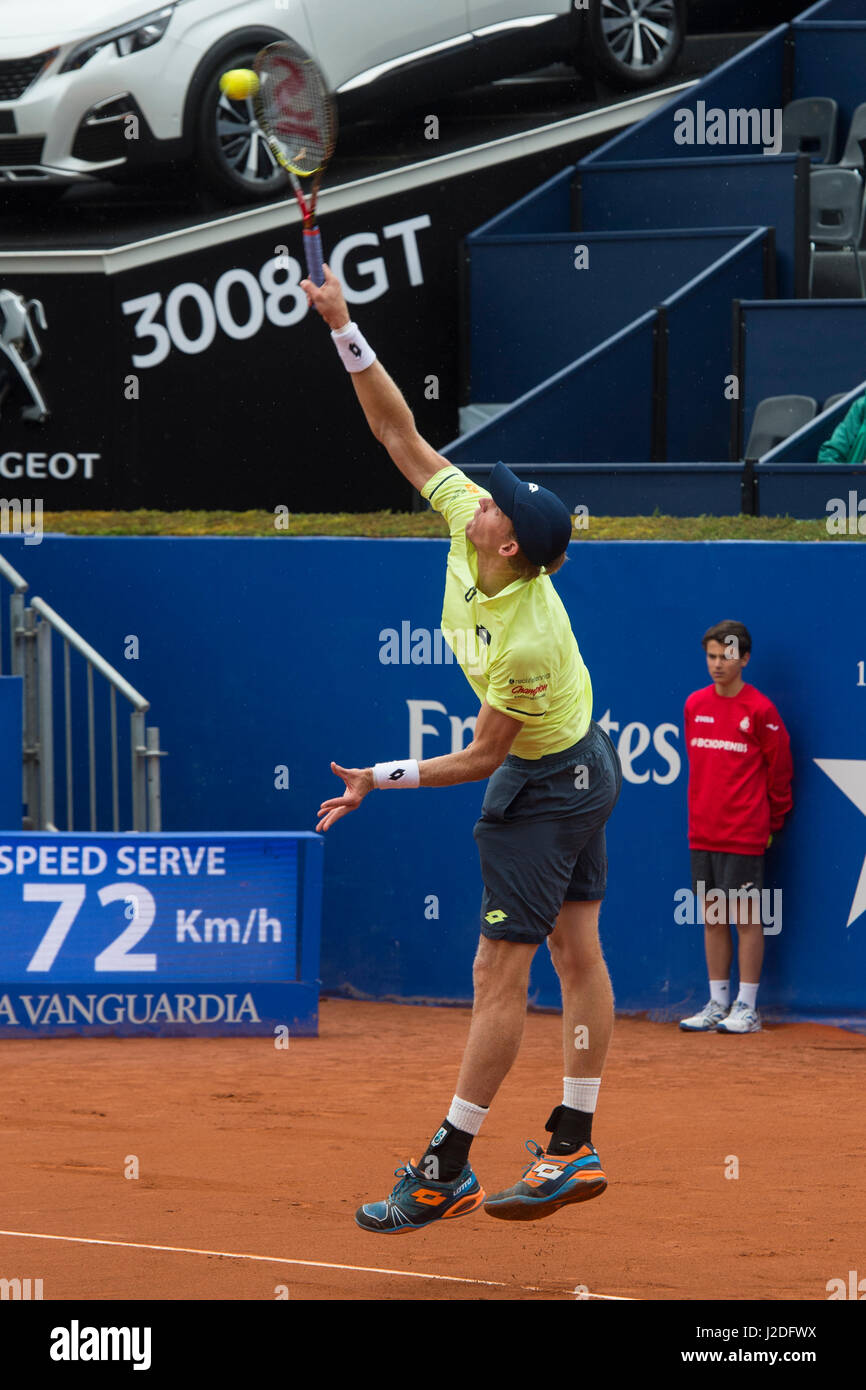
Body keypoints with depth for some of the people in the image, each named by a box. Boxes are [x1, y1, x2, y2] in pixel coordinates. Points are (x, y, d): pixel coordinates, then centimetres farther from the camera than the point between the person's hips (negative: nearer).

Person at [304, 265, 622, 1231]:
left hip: (544, 788, -9)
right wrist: (346, 331, -15)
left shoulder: (527, 642, -33)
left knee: (499, 973, -5)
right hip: (581, 764, 9)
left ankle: (447, 1170, -2)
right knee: (576, 952, 10)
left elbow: (482, 756, -21)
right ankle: (572, 1150, 15)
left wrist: (381, 780, -15)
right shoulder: (464, 522, -13)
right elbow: (400, 434, -7)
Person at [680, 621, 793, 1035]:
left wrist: (772, 823, 5)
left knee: (746, 918, -2)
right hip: (703, 834, 5)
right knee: (713, 919, 9)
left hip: (744, 835, -5)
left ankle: (747, 1008, 2)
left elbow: (779, 770, 0)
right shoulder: (695, 705, 8)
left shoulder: (759, 710, -7)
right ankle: (717, 1004, 14)